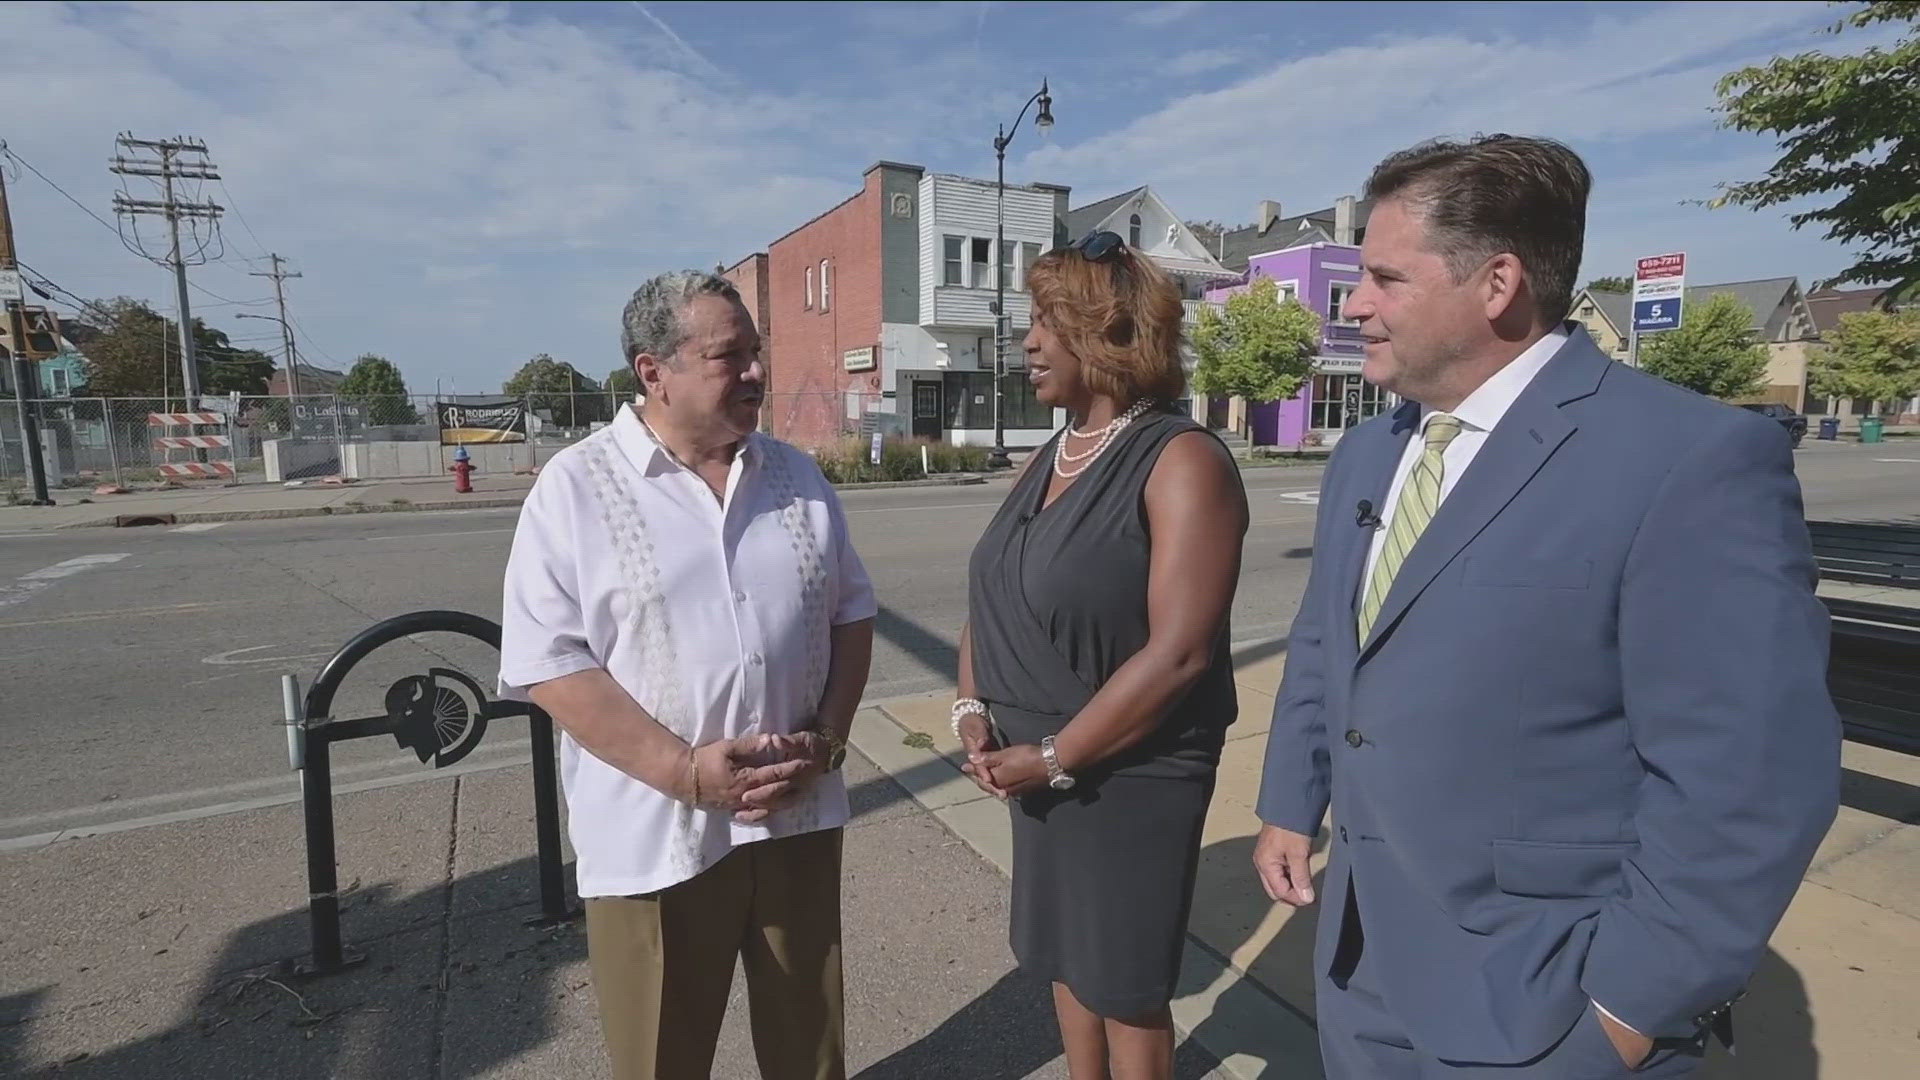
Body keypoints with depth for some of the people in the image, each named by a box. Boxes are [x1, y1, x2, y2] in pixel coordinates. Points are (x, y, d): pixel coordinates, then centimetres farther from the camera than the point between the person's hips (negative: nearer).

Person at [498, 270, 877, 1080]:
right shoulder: (576, 487, -7)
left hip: (799, 815, 4)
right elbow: (547, 659, -12)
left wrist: (825, 739, -5)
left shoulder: (797, 478, 5)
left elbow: (851, 613, 9)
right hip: (654, 831, -3)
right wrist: (682, 768, -19)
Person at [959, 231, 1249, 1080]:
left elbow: (1178, 652, -24)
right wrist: (973, 710, -5)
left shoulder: (1183, 461, -17)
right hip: (1036, 769, 7)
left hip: (1131, 775, -7)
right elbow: (990, 597, 10)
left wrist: (1054, 757, -18)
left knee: (1127, 986, 13)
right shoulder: (1047, 458, 7)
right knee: (1066, 958, 23)